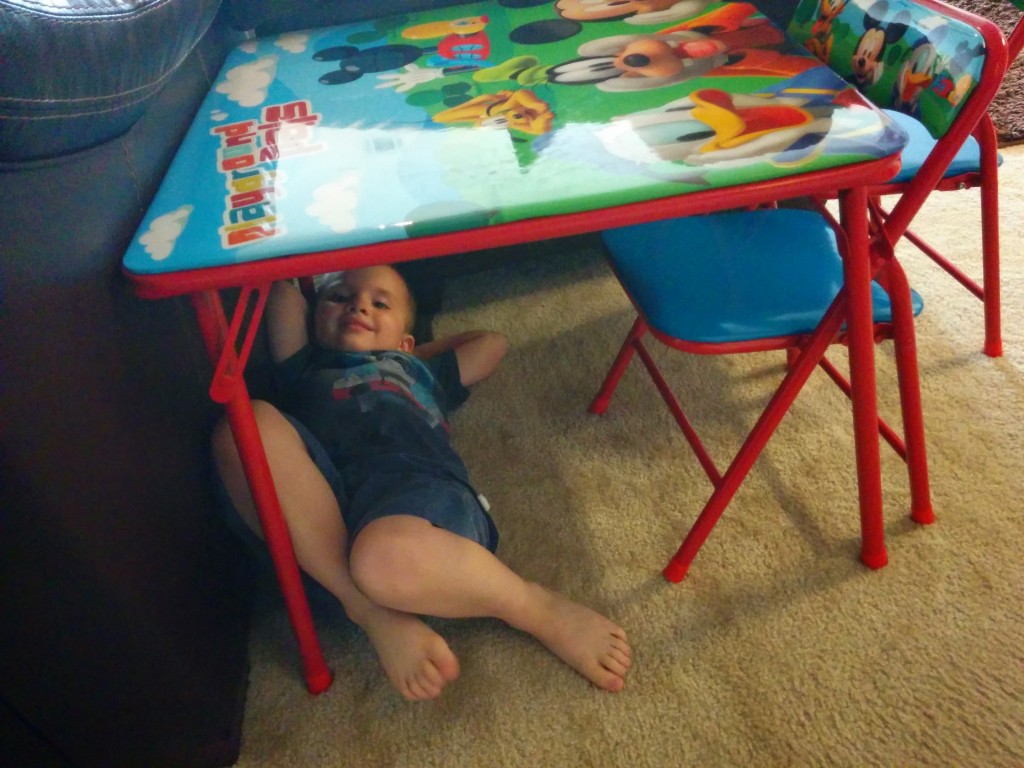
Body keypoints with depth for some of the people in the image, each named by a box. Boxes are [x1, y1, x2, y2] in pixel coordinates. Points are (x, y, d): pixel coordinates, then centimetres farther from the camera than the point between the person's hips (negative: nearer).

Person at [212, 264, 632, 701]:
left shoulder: (421, 372, 41)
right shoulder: (306, 369, 38)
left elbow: (492, 342, 51)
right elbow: (283, 295, 35)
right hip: (315, 506, 2)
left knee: (388, 557, -40)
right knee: (251, 424, -30)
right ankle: (374, 613, -23)